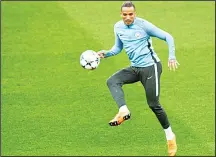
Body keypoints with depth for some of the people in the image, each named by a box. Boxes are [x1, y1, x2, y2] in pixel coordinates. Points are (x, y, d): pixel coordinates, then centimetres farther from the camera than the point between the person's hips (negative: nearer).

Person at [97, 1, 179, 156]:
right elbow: (118, 47, 19)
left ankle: (170, 136, 12)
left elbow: (168, 37, -8)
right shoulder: (118, 27, 4)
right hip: (135, 68, 6)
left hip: (150, 67, -6)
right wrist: (107, 53, -1)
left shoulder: (143, 25, -14)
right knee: (112, 81, -20)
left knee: (154, 104, -5)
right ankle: (123, 111, -36)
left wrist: (171, 57, -19)